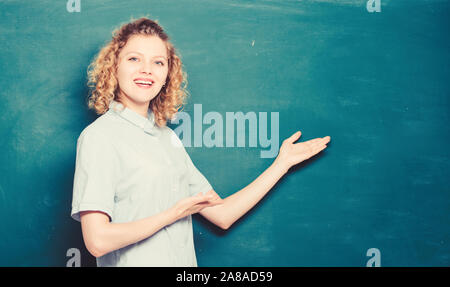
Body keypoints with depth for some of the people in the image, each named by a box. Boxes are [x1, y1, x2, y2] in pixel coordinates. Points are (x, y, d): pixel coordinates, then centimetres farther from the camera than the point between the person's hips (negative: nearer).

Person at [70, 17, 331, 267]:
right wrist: (173, 214, -11)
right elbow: (97, 241, -20)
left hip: (184, 262, 6)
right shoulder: (99, 137, -11)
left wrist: (283, 163, 9)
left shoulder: (167, 135, 9)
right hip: (134, 263, -6)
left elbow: (221, 215, 9)